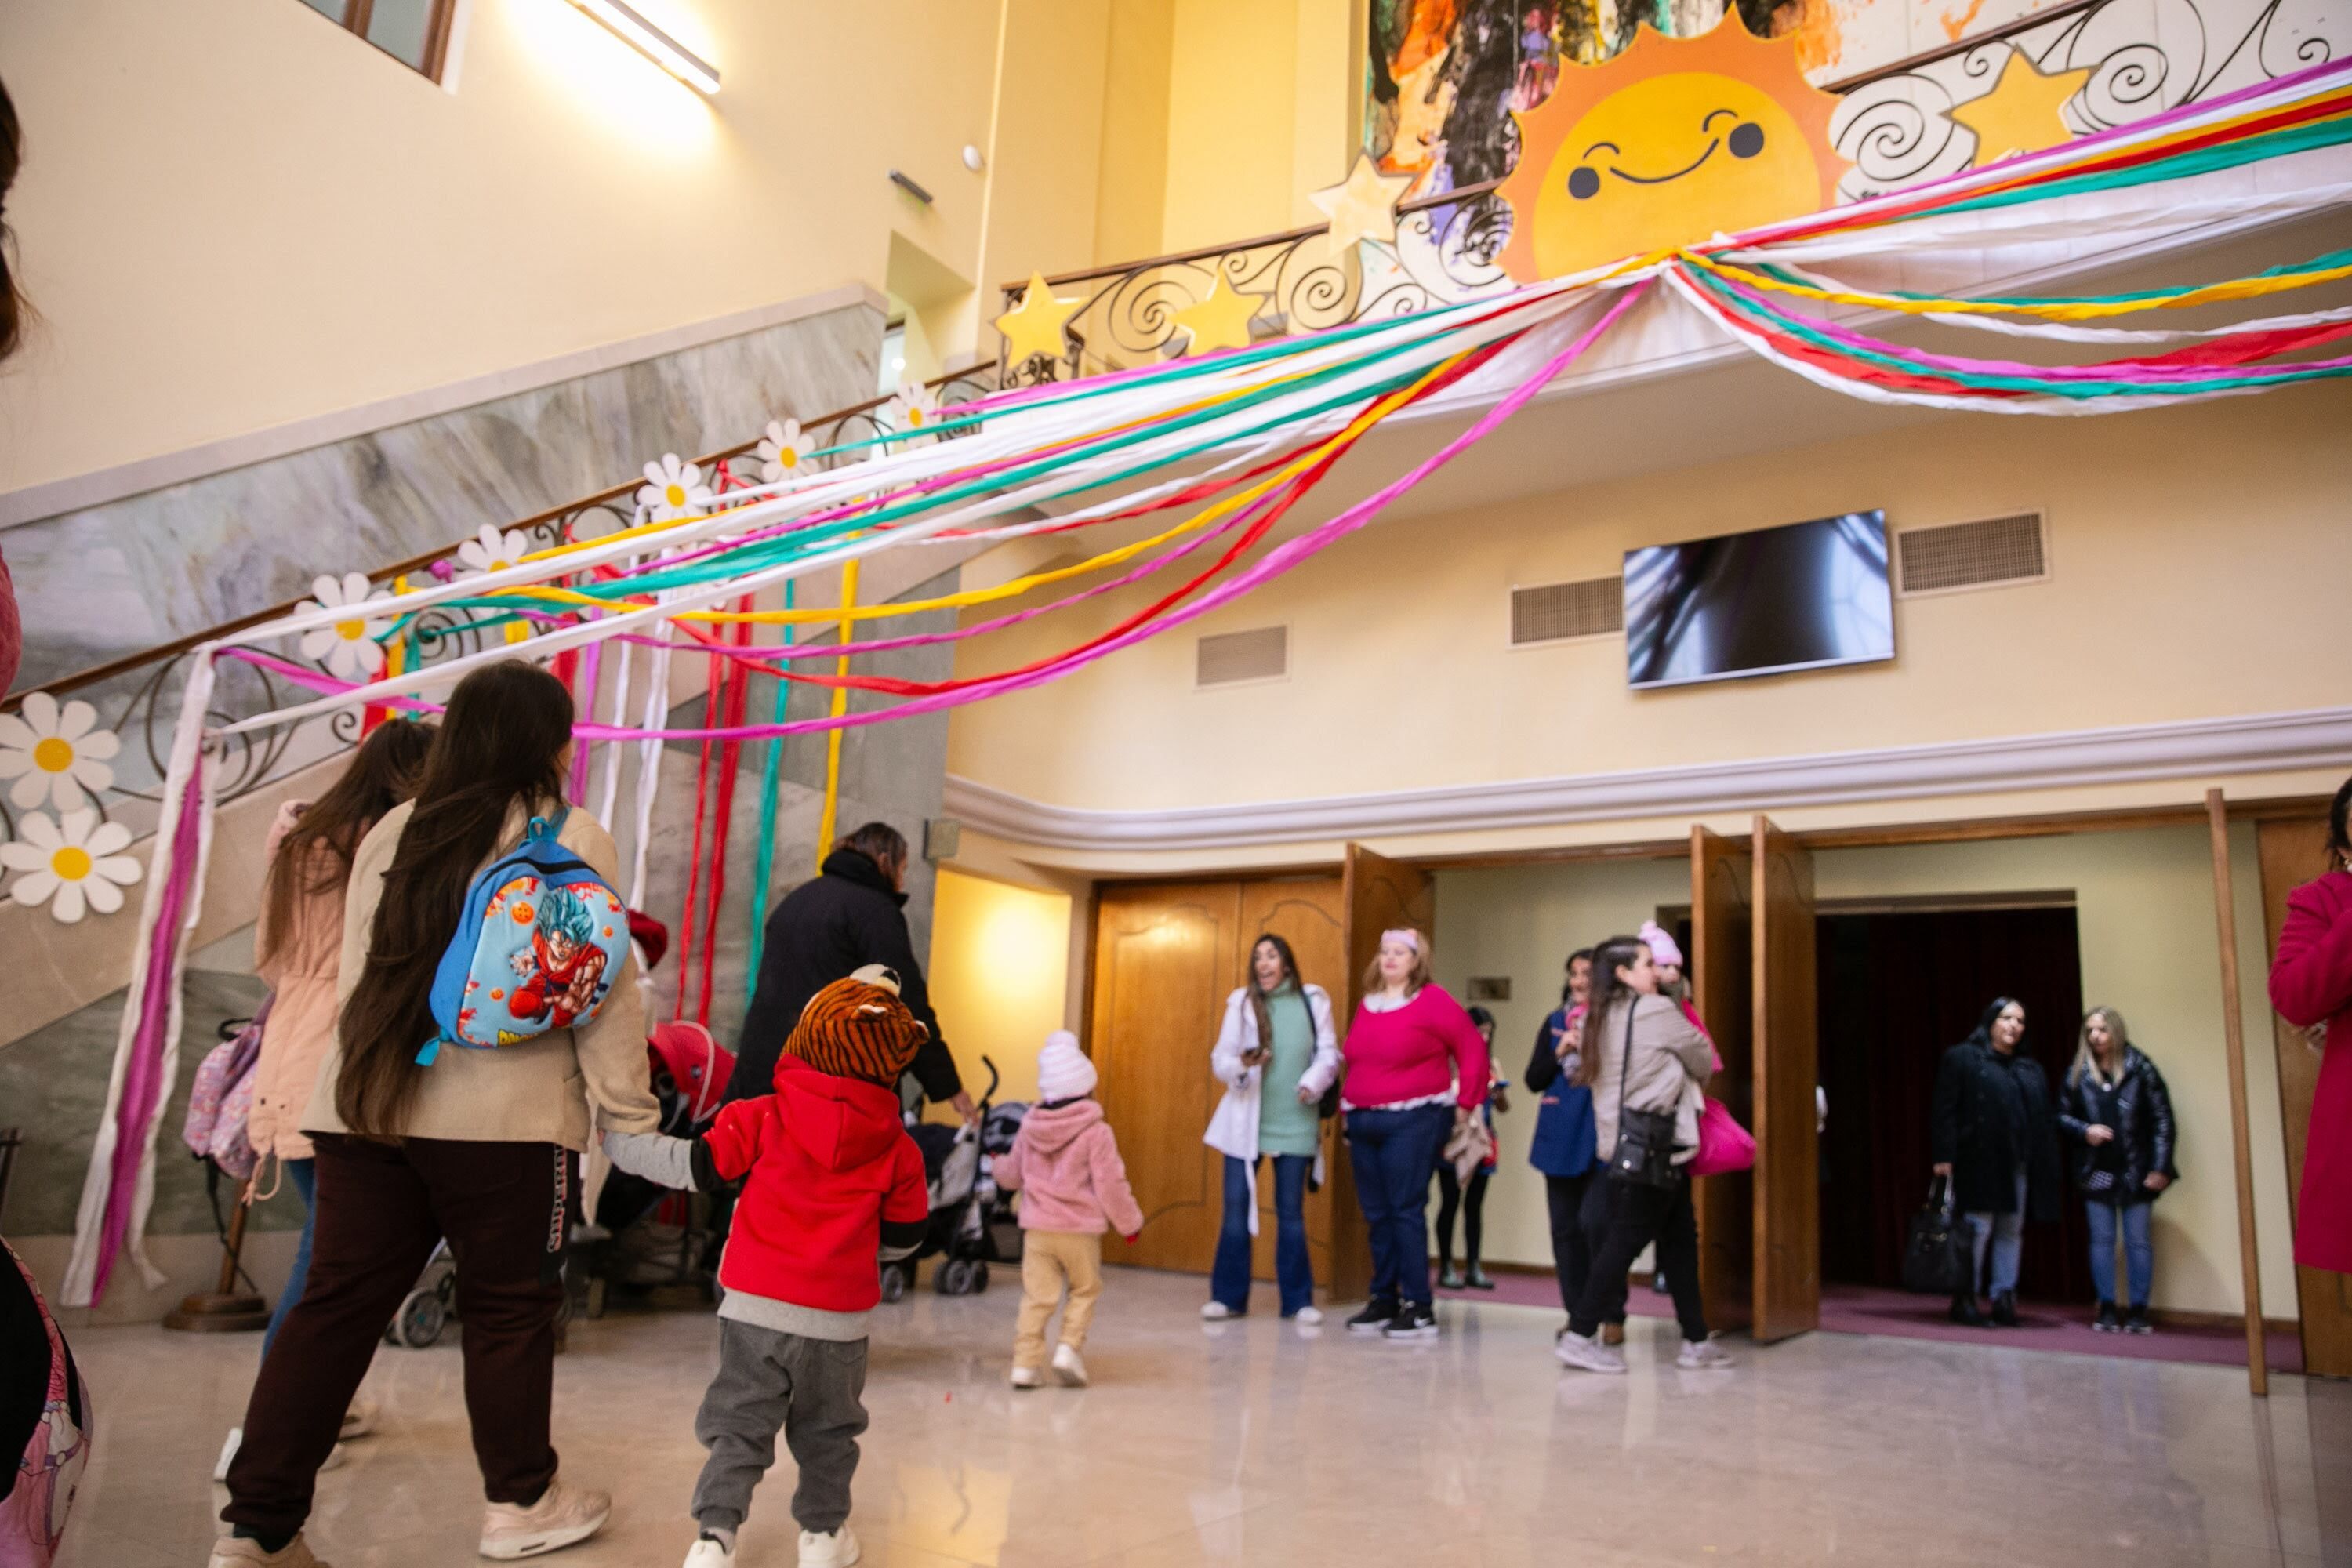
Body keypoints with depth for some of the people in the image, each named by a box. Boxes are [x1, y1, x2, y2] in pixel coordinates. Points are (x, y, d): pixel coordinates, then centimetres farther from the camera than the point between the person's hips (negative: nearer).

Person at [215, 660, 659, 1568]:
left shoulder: (392, 831, 14)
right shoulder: (570, 839, -3)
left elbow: (355, 974, 17)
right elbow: (603, 992, -6)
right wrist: (631, 1118, -1)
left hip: (364, 1104, 5)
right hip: (504, 1116, -5)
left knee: (337, 1306, 11)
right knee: (508, 1309, 9)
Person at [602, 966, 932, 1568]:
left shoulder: (761, 1118, -9)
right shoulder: (898, 1147, -6)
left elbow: (692, 1166, -3)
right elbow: (903, 1236, 3)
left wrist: (616, 1138, 11)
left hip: (755, 1307, 0)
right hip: (837, 1319, 1)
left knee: (739, 1425, 12)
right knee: (827, 1430, 20)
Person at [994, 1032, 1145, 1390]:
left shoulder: (1029, 1129, 4)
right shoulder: (1096, 1132, -11)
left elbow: (1011, 1175, 17)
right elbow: (1110, 1185, -10)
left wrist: (998, 1165, 40)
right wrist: (1131, 1222, 4)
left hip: (1037, 1229, 3)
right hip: (1080, 1231, -3)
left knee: (1036, 1296, 7)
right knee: (1085, 1290, 14)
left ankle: (1027, 1361, 3)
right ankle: (1069, 1347, 0)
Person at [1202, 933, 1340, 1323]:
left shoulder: (1313, 1000, 4)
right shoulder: (1241, 1002, 4)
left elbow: (1328, 1053, 3)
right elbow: (1220, 1058, 0)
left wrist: (1312, 1084, -15)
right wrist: (1240, 1066, -21)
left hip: (1294, 1122, 0)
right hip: (1245, 1119, 0)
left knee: (1291, 1213, 6)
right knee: (1236, 1209, 1)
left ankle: (1298, 1299, 13)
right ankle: (1228, 1295, 9)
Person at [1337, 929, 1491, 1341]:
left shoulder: (1432, 1001, -6)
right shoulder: (1367, 1005, 13)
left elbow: (1473, 1050, -6)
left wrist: (1464, 1104, -5)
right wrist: (1348, 1104, 14)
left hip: (1412, 1121, -6)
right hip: (1363, 1122, 6)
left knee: (1406, 1211, -7)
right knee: (1377, 1214, 9)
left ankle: (1419, 1308, -1)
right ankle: (1383, 1301, 17)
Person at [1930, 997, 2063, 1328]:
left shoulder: (2032, 1070, 18)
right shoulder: (1962, 1058, 1)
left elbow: (2045, 1121, 13)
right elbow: (1944, 1111, -6)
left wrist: (2047, 1164, 4)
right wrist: (1944, 1155, -13)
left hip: (2019, 1165, 6)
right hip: (1978, 1163, -6)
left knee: (2012, 1232, 7)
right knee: (1978, 1229, -5)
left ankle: (2004, 1299, 14)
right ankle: (1965, 1300, 4)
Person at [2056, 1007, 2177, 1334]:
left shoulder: (2140, 1069, -2)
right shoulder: (2077, 1073, 4)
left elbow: (2163, 1119, -3)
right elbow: (2062, 1116, 10)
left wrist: (2160, 1168, -8)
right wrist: (2084, 1130, -11)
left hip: (2135, 1171, -2)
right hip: (2095, 1171, 2)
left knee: (2137, 1241, 3)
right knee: (2101, 1240, 5)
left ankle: (2138, 1311, 11)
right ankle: (2107, 1310, 12)